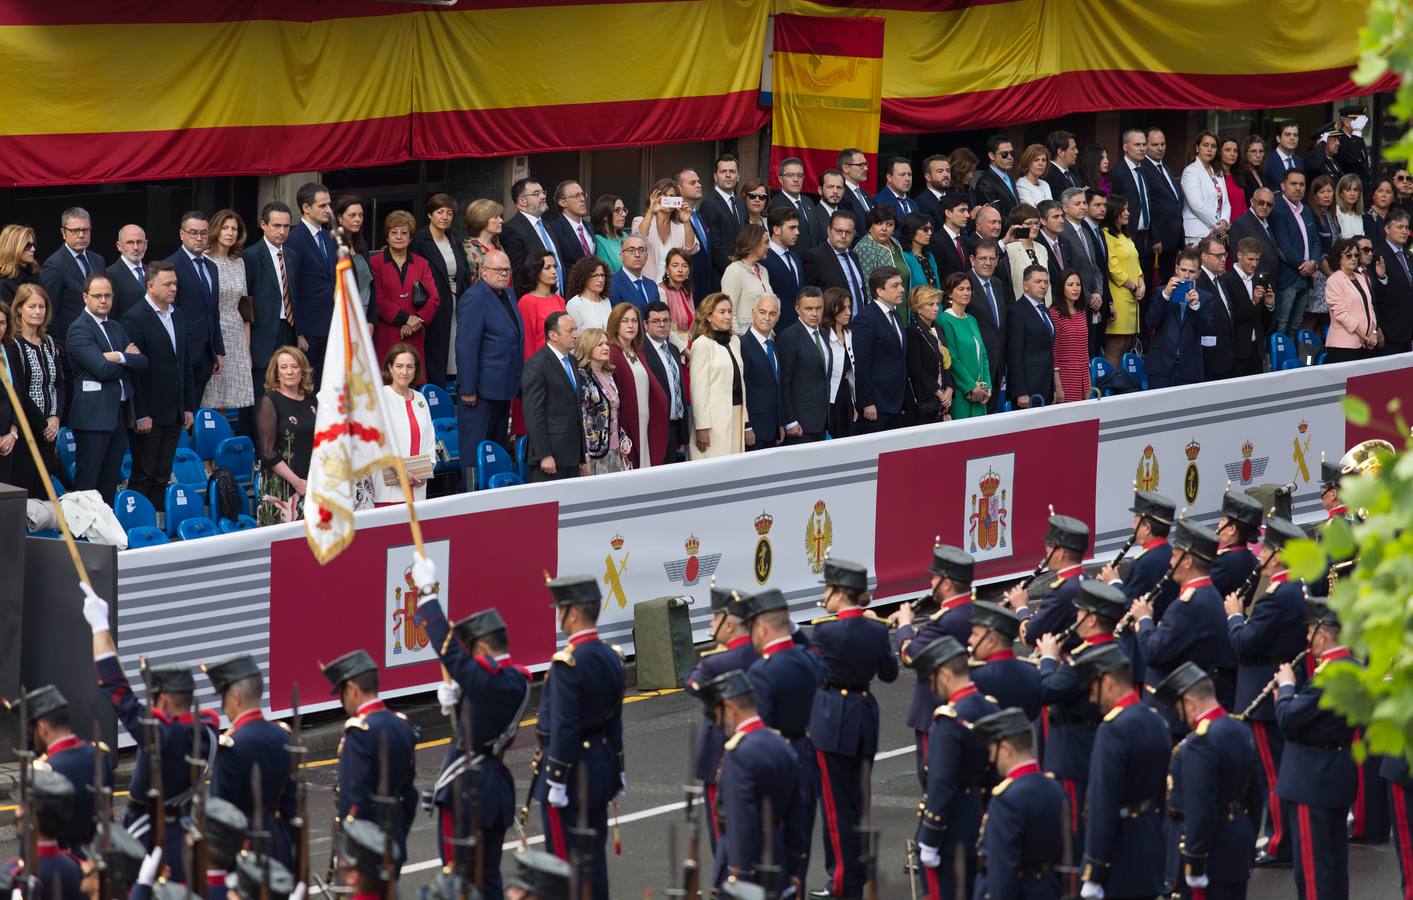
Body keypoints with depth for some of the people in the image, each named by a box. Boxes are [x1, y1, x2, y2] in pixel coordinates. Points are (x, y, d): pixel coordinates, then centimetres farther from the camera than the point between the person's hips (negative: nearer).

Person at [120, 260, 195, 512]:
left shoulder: (176, 316, 13)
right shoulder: (135, 318, -11)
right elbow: (131, 370, -14)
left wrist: (189, 407, 13)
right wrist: (140, 415, -16)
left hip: (173, 415, 7)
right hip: (148, 414, -7)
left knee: (162, 478, 9)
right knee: (143, 476, -2)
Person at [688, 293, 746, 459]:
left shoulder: (734, 341, 13)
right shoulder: (702, 344, -8)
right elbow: (698, 388, -10)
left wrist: (744, 418, 13)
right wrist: (702, 426, -13)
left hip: (736, 413, 6)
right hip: (715, 416, -6)